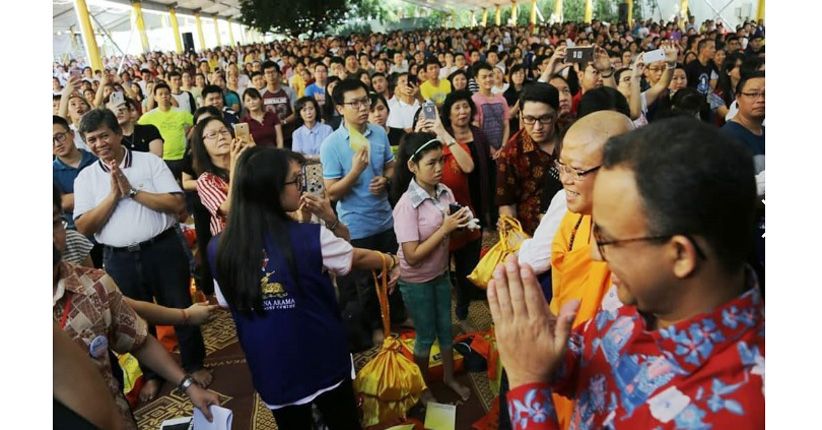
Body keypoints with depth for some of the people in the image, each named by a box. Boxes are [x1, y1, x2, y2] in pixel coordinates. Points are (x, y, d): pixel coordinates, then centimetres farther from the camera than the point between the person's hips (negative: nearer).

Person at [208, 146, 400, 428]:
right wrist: (391, 262, 18)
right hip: (323, 364, -3)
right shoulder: (311, 237, -22)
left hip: (271, 371, 3)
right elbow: (358, 258, -4)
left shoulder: (219, 248, -13)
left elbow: (229, 303, 2)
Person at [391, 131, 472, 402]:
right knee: (426, 336, 13)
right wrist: (445, 228, -29)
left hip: (441, 274, 5)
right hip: (416, 282, -5)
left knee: (445, 328, 21)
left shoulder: (445, 192, -10)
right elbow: (412, 256, -28)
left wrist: (460, 222, -18)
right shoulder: (407, 205, -26)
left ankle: (449, 377, 45)